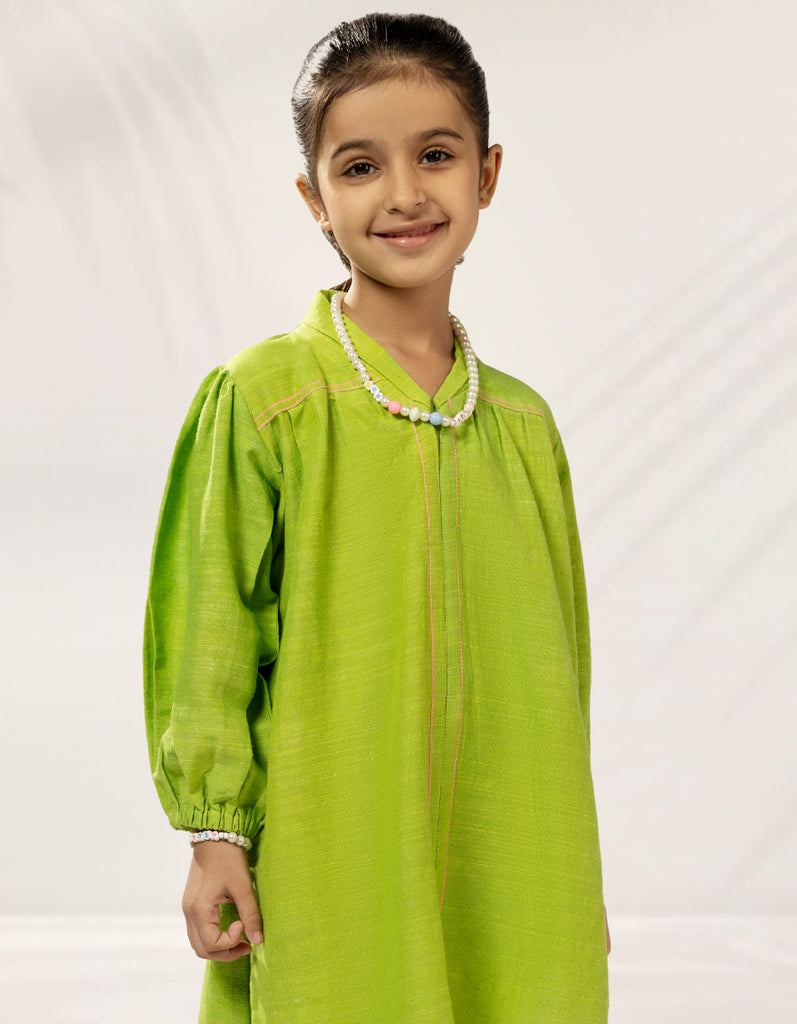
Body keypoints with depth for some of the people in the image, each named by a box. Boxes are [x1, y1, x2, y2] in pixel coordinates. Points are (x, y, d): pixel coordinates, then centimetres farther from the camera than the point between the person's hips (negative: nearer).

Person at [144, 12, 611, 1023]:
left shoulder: (523, 424, 7)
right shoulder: (262, 399, -7)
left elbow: (553, 654, 14)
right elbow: (203, 627, -4)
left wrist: (574, 878, 16)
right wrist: (216, 834, -6)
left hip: (504, 873, 4)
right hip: (327, 867, -4)